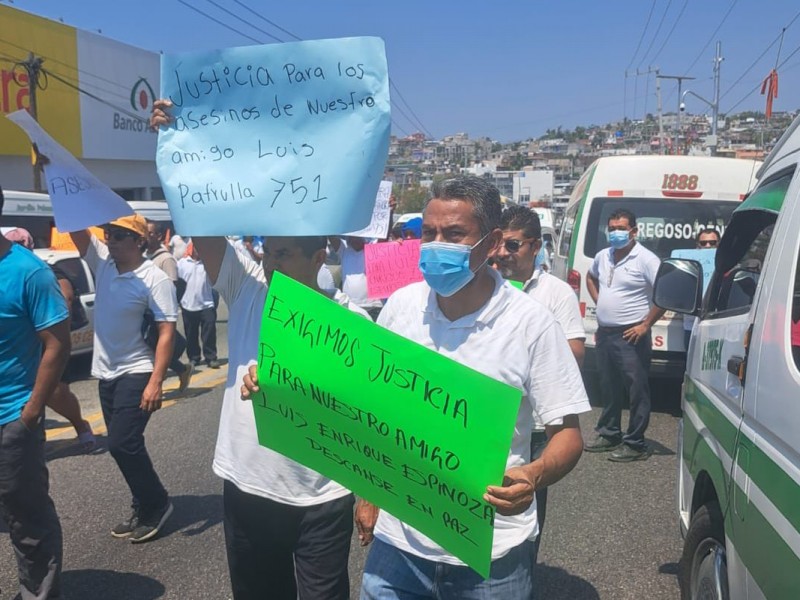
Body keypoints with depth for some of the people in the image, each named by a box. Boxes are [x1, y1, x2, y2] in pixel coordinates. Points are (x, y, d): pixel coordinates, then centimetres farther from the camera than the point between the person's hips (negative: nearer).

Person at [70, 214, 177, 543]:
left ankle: (156, 505, 7)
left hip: (136, 374, -8)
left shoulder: (155, 279, -16)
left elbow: (166, 333, -18)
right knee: (123, 446, 13)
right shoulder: (102, 261, 3)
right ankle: (144, 508, 25)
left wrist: (156, 382, -24)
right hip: (106, 373, 8)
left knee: (123, 443, -11)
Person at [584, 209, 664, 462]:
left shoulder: (646, 260, -12)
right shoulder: (602, 256, 10)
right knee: (608, 388, 18)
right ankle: (609, 434, 32)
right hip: (604, 333, 8)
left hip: (630, 335, -7)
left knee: (637, 390, -1)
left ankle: (635, 444, 5)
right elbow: (591, 277, 31)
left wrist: (646, 324, -17)